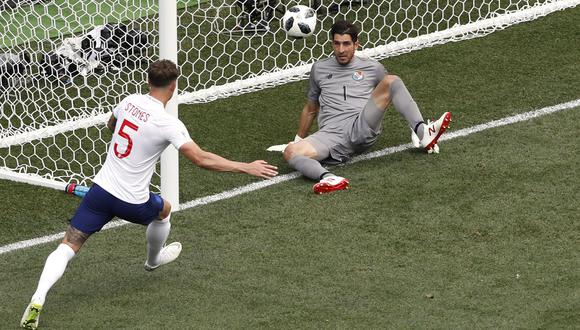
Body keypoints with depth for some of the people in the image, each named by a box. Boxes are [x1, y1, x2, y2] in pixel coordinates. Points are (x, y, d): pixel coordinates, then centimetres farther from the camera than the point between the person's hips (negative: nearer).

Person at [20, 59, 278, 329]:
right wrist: (247, 168, -13)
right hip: (132, 202, -3)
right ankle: (153, 260, 58)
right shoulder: (168, 124, -16)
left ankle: (38, 299, -18)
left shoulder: (129, 102, 0)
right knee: (164, 210, 32)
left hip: (101, 188, 3)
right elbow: (202, 159, -18)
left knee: (68, 246, 1)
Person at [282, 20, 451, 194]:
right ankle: (327, 178, -57)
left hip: (363, 126, -1)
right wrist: (298, 139, 33)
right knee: (290, 152, -30)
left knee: (391, 81, -21)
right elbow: (310, 109, 33)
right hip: (330, 133, 1)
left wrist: (415, 127, 12)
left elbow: (392, 95, 22)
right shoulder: (319, 69, 23)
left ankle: (423, 133, -35)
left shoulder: (373, 68, 18)